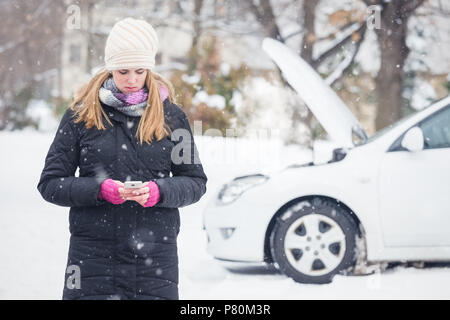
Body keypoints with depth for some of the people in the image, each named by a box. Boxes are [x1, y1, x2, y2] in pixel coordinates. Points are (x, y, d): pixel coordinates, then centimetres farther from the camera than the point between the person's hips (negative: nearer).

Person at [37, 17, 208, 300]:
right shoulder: (81, 114, 5)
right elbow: (49, 184, 4)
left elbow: (196, 182, 10)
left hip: (156, 255, 1)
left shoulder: (171, 115, 7)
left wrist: (159, 192, -11)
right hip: (92, 253, -1)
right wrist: (100, 189, -13)